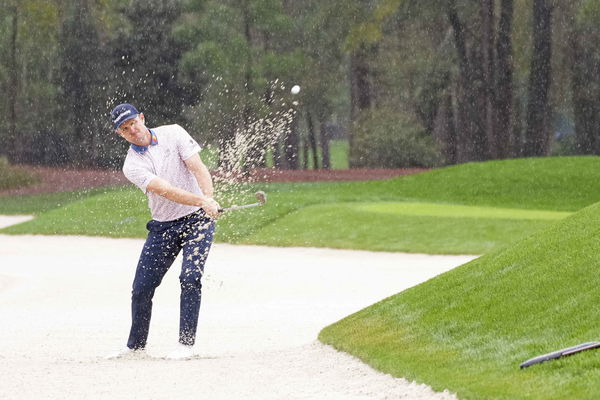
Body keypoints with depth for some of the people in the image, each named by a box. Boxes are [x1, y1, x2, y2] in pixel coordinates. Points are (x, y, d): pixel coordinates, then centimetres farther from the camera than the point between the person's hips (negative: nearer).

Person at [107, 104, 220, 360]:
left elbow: (198, 168, -13)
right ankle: (136, 345, 19)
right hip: (163, 227, 2)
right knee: (142, 287, 2)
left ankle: (186, 343, -13)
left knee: (190, 277, -18)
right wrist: (201, 201, -37)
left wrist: (209, 199, -32)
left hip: (197, 219, -2)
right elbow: (166, 190, -23)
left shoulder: (173, 134, -4)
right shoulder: (132, 165, -7)